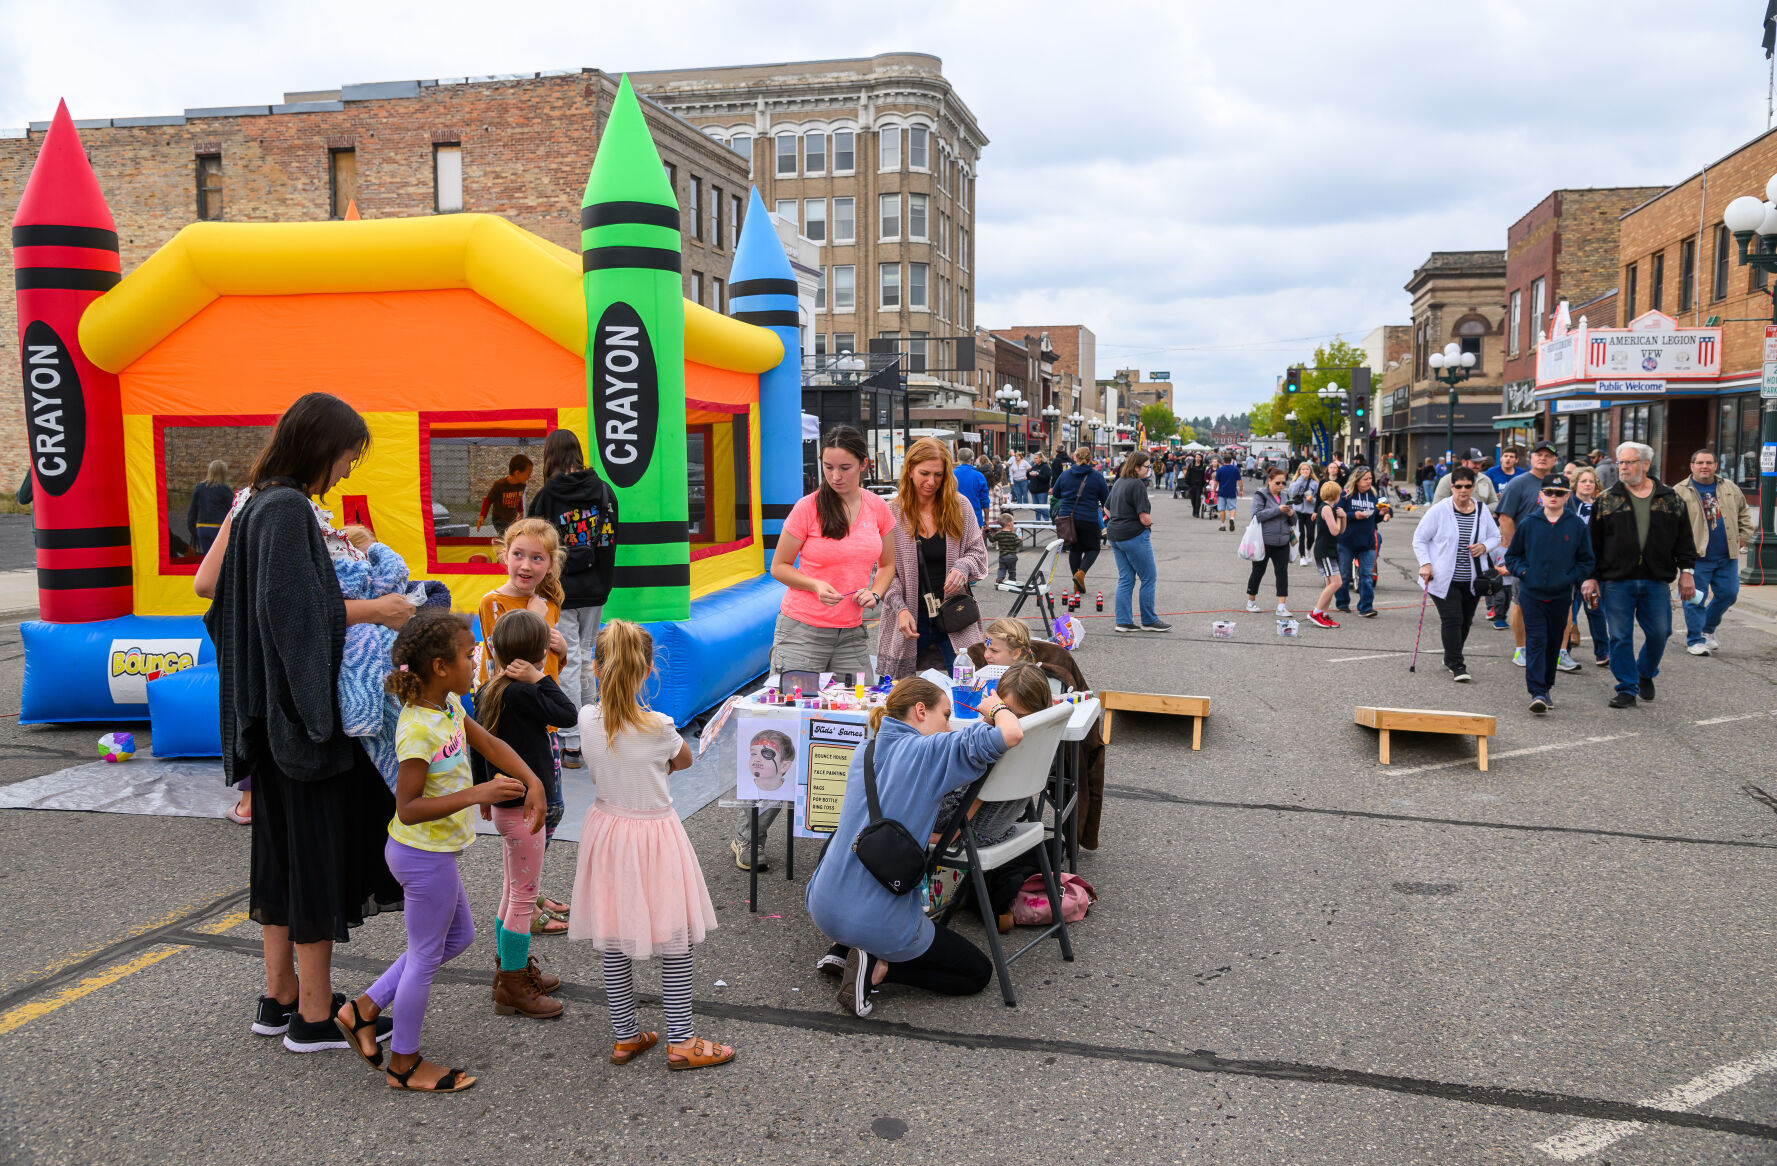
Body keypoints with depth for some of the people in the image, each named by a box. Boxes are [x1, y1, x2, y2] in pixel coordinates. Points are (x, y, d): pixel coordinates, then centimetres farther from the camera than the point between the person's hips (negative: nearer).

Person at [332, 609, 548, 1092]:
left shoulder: (449, 705, 0)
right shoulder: (418, 729, -28)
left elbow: (491, 744, 11)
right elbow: (408, 809, -28)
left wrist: (532, 783, -1)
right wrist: (477, 794, -35)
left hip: (434, 851, 9)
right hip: (424, 855, -9)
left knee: (459, 935, 24)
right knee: (426, 955, 7)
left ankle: (365, 1008, 30)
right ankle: (404, 1062, 26)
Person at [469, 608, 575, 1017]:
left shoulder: (486, 693, 4)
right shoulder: (521, 693, -23)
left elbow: (478, 750, 12)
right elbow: (569, 715, -19)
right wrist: (539, 678, -15)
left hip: (505, 804, 9)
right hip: (523, 808, -9)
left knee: (513, 892, 21)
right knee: (524, 897, 1)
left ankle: (510, 969, 35)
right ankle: (513, 988, 9)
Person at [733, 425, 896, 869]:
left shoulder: (878, 508, 4)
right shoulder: (808, 508, -7)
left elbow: (888, 564, 16)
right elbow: (779, 567, -1)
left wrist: (874, 592, -5)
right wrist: (815, 586, -18)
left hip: (852, 634, 4)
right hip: (802, 632, -4)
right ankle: (746, 834, 7)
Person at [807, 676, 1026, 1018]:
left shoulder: (864, 753, 11)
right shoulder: (928, 751, -11)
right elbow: (1012, 733, -22)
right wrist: (996, 708, -1)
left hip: (823, 909, 6)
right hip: (877, 922, -6)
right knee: (979, 971, 15)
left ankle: (843, 949, 17)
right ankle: (877, 967, -3)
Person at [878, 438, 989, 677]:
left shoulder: (960, 508, 3)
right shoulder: (891, 513, -1)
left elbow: (978, 552, 8)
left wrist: (963, 568, -15)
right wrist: (900, 609, -14)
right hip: (910, 621, -1)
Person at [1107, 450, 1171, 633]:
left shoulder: (1119, 482, 12)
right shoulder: (1137, 485, -16)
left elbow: (1107, 508, 23)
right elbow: (1144, 517, -20)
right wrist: (1149, 521, 0)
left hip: (1115, 536, 9)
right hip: (1134, 536, -9)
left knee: (1125, 579, 11)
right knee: (1149, 578, 3)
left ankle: (1123, 621, 10)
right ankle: (1149, 621, 8)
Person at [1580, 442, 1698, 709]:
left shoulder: (1671, 499, 8)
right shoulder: (1606, 500, 4)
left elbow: (1684, 539, 11)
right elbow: (1593, 543, 4)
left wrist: (1686, 571, 4)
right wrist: (1591, 577, -1)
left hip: (1656, 581, 1)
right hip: (1616, 581, -1)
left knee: (1658, 634, 5)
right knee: (1620, 637, 0)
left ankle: (1646, 674, 32)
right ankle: (1627, 688, 10)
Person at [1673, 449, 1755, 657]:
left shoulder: (1730, 489, 11)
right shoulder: (1680, 492, -4)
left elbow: (1744, 513, 22)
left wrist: (1743, 536, 11)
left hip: (1727, 556, 5)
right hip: (1697, 556, -5)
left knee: (1728, 594, 9)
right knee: (1696, 599, -2)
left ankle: (1707, 630, 29)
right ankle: (1694, 640, 8)